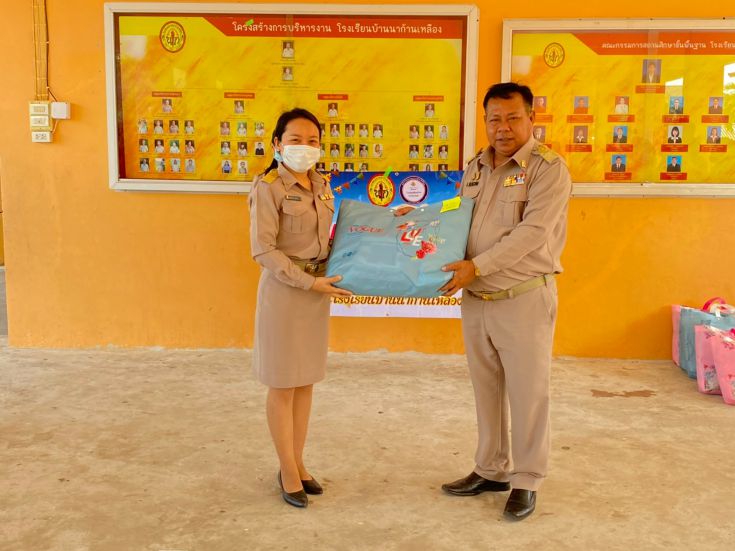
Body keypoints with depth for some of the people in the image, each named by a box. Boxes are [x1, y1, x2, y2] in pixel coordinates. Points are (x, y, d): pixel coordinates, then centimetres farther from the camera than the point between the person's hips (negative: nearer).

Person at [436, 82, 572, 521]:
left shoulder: (548, 168, -9)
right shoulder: (476, 168, 11)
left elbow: (532, 232, -20)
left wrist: (477, 266, -24)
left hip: (524, 299, -6)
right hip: (476, 300, 6)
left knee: (528, 393, 5)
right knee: (486, 390, 16)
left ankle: (527, 481, 21)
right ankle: (491, 470, 32)